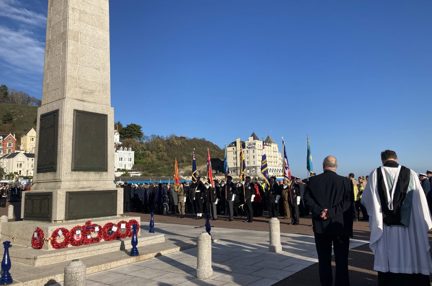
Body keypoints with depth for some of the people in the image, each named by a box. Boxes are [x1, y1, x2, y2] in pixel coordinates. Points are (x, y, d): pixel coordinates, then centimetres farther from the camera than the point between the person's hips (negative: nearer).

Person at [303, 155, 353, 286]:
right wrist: (332, 212, -14)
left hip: (320, 226, 1)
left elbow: (307, 199, -8)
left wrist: (319, 211, -15)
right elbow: (348, 204, -10)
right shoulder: (345, 181, -5)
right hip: (340, 225, -1)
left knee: (324, 259, 12)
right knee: (341, 260, 9)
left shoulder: (312, 181, -1)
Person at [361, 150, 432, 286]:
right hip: (409, 228, 0)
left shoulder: (375, 174, -2)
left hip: (385, 229, 0)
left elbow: (366, 200, 4)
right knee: (411, 266, 10)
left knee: (387, 266, 9)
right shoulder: (411, 174, -2)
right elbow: (420, 202, -1)